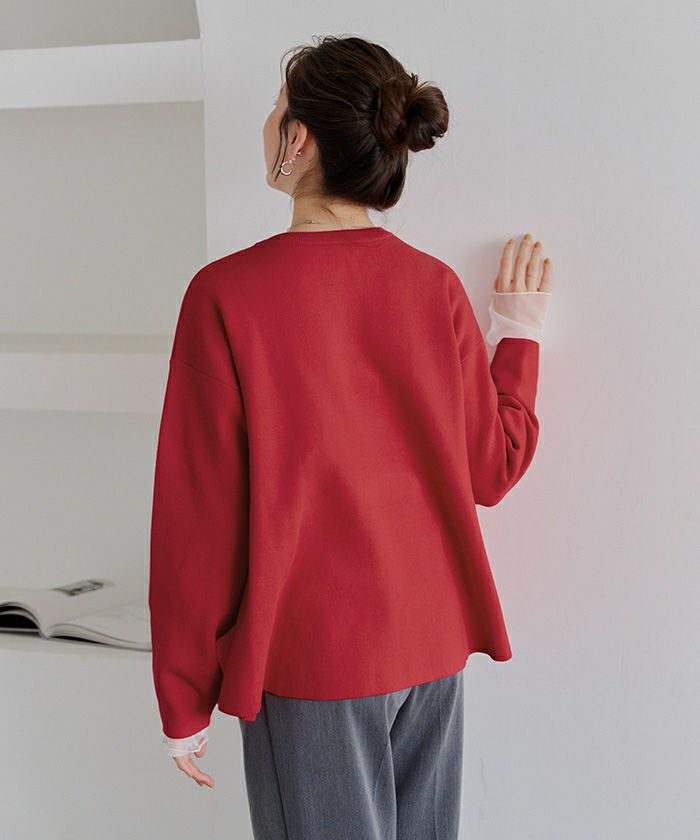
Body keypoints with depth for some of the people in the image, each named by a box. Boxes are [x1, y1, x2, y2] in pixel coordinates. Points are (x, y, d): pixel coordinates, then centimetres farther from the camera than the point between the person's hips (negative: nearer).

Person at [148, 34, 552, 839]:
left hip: (309, 659, -4)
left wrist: (183, 703, -2)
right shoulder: (436, 288, -4)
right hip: (433, 647, 4)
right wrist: (518, 330, 19)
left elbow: (197, 513, -12)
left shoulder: (227, 294, -15)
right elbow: (493, 469, 5)